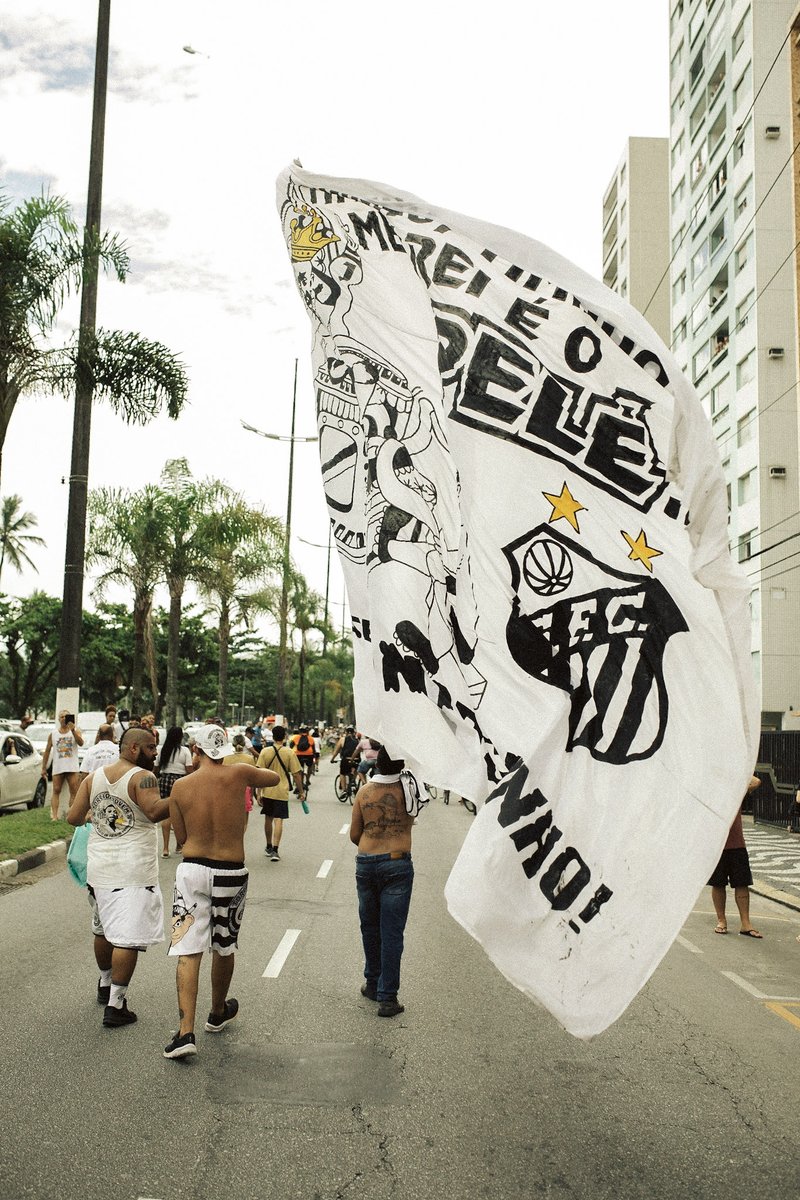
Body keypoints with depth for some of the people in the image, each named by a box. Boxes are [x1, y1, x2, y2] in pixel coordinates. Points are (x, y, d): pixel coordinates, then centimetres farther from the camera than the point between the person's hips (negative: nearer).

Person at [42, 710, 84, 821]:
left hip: (72, 767, -2)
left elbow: (81, 743, -14)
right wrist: (44, 768, 9)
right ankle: (54, 816, -6)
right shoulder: (53, 734, 11)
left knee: (74, 792, -5)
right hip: (58, 768, 2)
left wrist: (73, 730, -26)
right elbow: (47, 751, 13)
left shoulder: (75, 731, 5)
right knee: (56, 792, -3)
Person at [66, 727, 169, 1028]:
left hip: (99, 868, 7)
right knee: (128, 938, -4)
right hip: (133, 873, -7)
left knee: (103, 930, 24)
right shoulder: (142, 777, -13)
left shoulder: (94, 777, 7)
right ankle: (115, 1006, -4)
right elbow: (155, 811, -29)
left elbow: (73, 817, 7)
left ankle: (106, 985, 43)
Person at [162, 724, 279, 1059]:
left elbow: (181, 837, 8)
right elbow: (274, 778, 14)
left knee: (188, 951, 0)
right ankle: (218, 1013, 39)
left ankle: (185, 1032, -9)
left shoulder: (181, 786, -3)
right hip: (231, 874, 0)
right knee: (223, 948, 19)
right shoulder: (239, 774, -7)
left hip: (192, 869, 0)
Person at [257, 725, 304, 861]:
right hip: (281, 792, -2)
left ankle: (269, 847, 29)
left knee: (268, 819, 17)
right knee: (278, 821, -1)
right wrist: (301, 792, 4)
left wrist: (259, 792, 1)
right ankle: (274, 850, -9)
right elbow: (296, 774, -5)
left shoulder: (265, 751, -3)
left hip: (267, 791, 2)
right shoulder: (289, 753, -6)